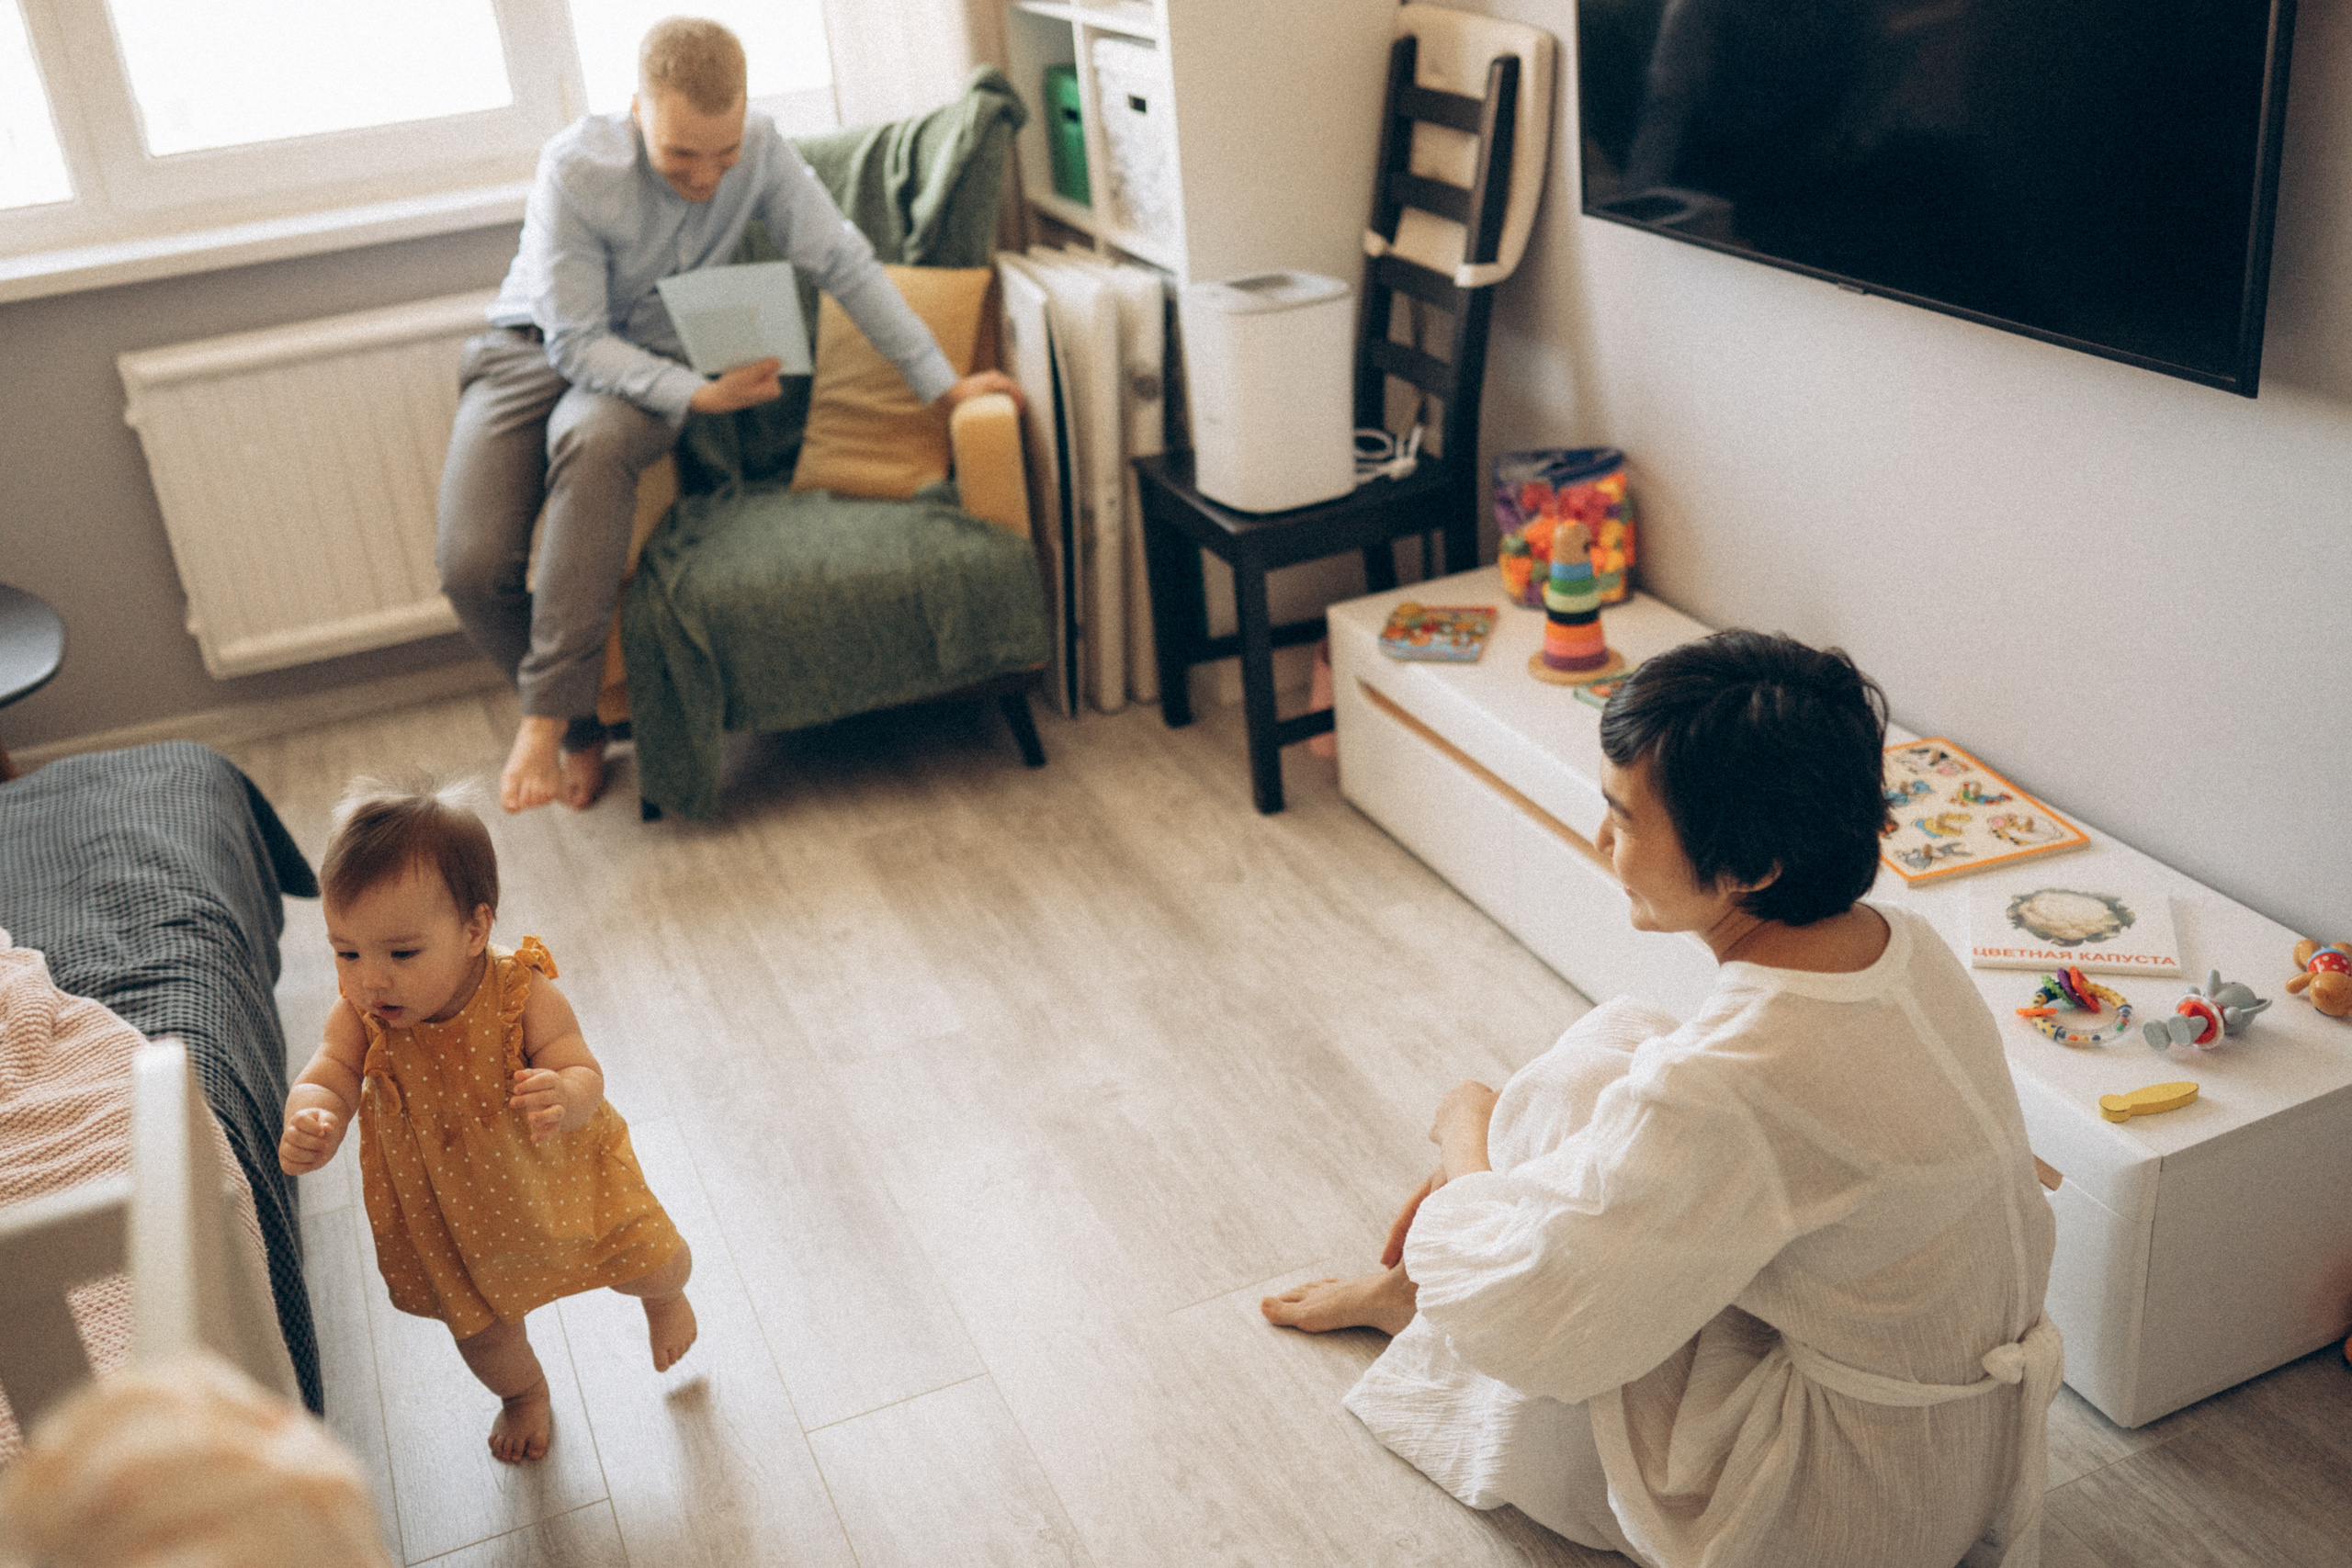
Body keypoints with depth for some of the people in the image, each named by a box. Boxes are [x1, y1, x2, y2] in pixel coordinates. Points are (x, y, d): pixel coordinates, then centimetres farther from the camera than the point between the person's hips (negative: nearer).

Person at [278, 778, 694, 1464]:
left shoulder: (523, 996, -33)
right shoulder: (360, 1016, -26)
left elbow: (584, 1075, -34)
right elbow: (326, 1080, -33)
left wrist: (565, 1097, -59)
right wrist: (310, 1124, -57)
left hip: (560, 1175, -2)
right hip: (450, 1212, 2)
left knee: (656, 1263, 12)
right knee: (480, 1332, 18)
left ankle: (663, 1297, 53)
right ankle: (524, 1392, 55)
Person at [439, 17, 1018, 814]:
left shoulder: (760, 150, -15)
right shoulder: (576, 167, -23)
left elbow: (845, 265, -8)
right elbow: (576, 340, -21)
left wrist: (943, 385, -11)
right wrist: (700, 395, -35)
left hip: (643, 361, 1)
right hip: (532, 350, 0)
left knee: (592, 439, -39)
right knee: (471, 566, -23)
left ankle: (548, 714, -34)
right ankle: (581, 725, 3)